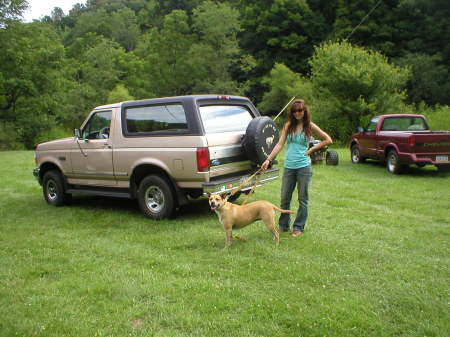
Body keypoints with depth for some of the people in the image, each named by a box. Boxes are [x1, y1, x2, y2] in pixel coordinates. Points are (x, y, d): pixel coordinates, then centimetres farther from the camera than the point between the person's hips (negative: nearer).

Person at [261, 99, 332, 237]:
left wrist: (311, 149, -4)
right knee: (284, 198, 7)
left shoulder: (310, 126, -1)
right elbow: (279, 144, 2)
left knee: (302, 198, 6)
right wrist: (268, 159, -7)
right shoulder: (288, 126, 7)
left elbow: (328, 140, 3)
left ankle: (298, 227, 18)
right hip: (289, 166, 3)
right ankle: (283, 225, 22)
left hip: (303, 166, -3)